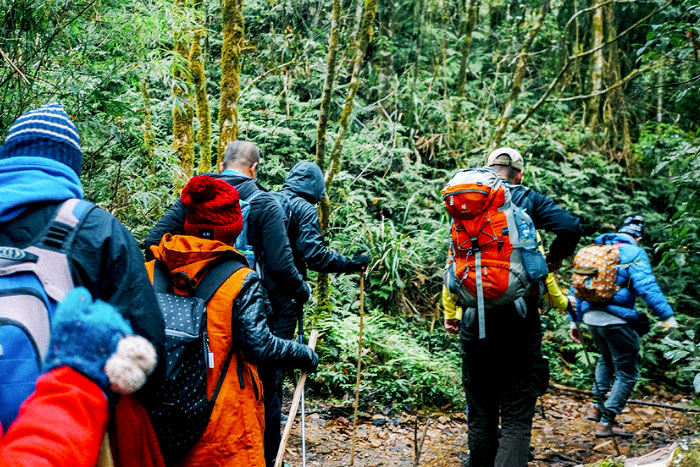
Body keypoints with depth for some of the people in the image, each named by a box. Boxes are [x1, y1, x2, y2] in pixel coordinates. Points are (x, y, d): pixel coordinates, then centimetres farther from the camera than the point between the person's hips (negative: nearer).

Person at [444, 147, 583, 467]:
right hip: (519, 319, -3)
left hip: (476, 319, 3)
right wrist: (551, 262, 2)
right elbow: (571, 228, -14)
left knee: (480, 410, 15)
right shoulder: (528, 200, 1)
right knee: (516, 416, -3)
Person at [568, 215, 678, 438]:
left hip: (591, 316, 7)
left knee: (606, 359, 32)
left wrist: (574, 320, 22)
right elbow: (646, 286, -19)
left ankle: (597, 407, 26)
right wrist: (666, 315, -20)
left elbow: (577, 287, 17)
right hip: (616, 319, -7)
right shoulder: (634, 253, -5)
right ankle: (606, 422, 4)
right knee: (627, 373, 6)